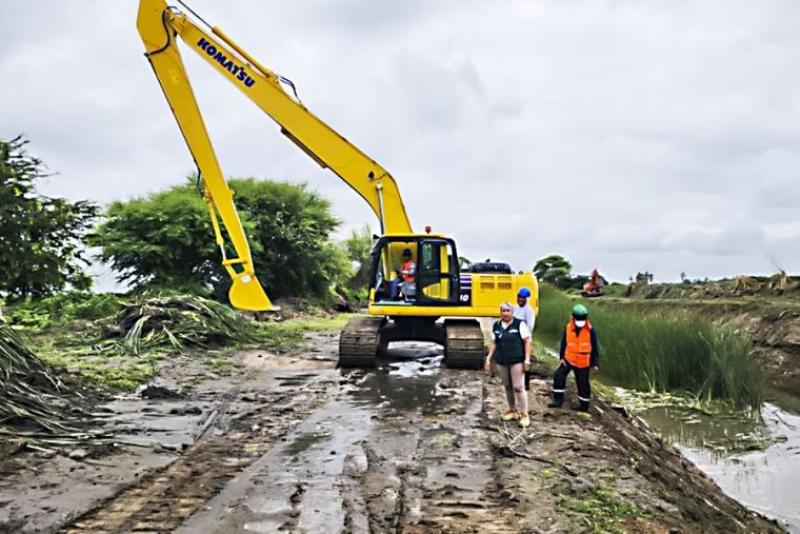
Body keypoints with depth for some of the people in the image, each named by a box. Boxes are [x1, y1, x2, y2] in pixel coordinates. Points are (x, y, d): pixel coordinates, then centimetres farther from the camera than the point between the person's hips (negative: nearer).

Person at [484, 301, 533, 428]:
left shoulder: (520, 324, -6)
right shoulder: (496, 326, 8)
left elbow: (527, 342, -6)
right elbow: (493, 343, 12)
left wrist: (527, 359, -10)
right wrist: (489, 359, 7)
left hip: (517, 361, -5)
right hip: (501, 361, 5)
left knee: (518, 387, -6)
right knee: (507, 387, 13)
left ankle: (524, 414, 3)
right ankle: (513, 411, 27)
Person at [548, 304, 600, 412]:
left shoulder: (590, 330, -11)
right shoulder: (568, 328, -4)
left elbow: (595, 348, -5)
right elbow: (564, 343, 6)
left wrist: (595, 363, -7)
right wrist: (561, 357, 2)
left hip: (583, 362, -3)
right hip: (568, 359, 3)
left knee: (583, 383, 6)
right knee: (559, 376, -9)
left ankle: (584, 405, 23)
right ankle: (558, 400, 1)